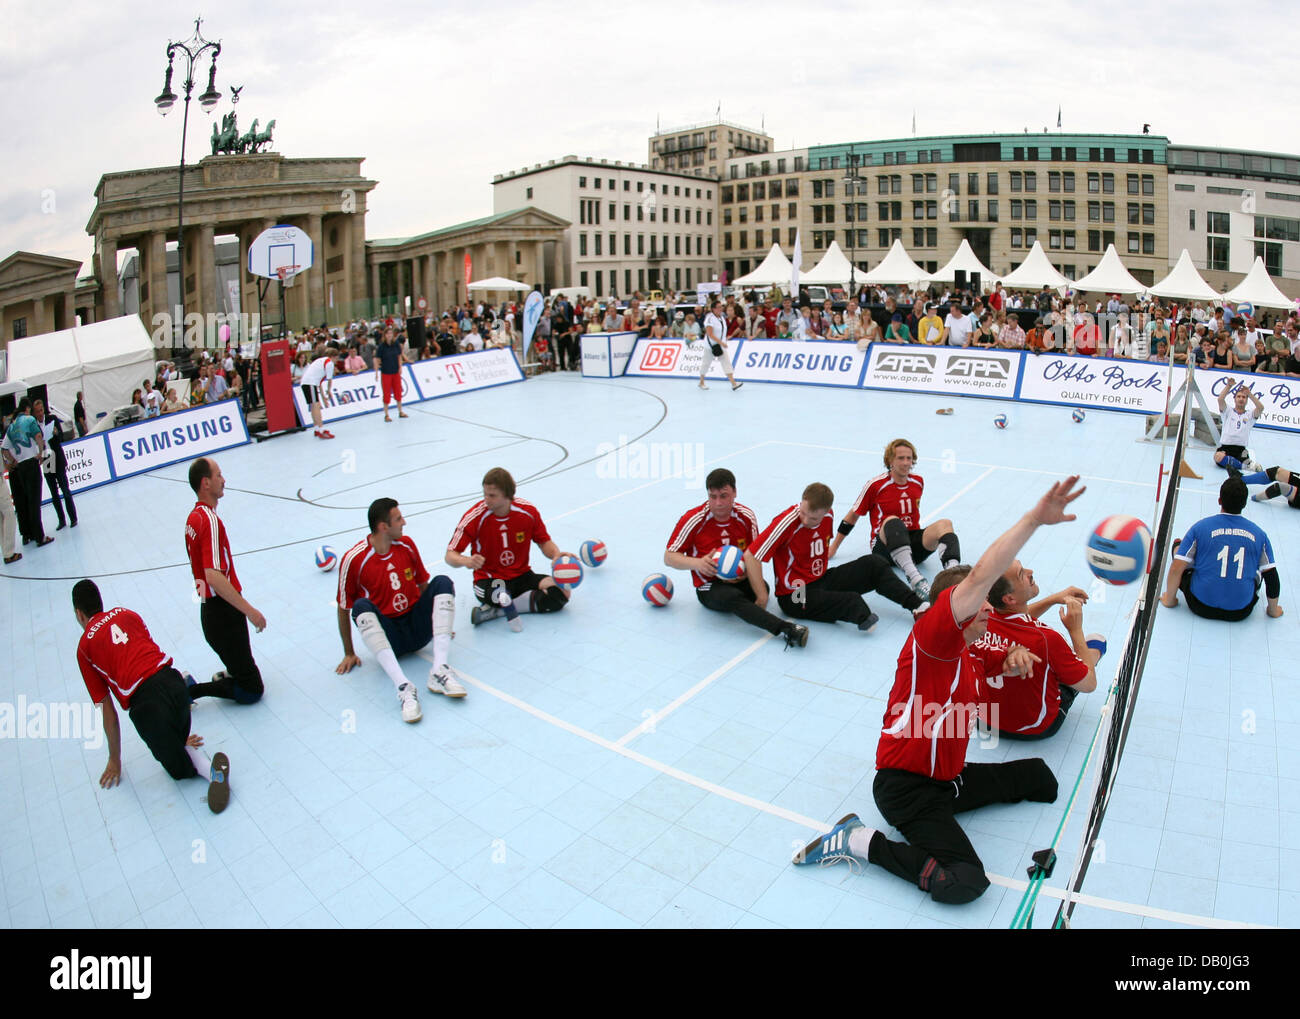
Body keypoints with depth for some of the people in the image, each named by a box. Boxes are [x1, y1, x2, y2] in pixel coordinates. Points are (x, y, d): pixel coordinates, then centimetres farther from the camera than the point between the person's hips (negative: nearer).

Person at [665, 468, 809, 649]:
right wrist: (697, 563, -26)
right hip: (709, 587, -5)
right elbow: (669, 557, -7)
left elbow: (754, 554, 9)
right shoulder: (693, 519, -10)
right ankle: (785, 629, -48)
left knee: (762, 588, -30)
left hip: (740, 581, 5)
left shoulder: (746, 516, -1)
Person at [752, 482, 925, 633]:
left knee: (874, 564, -1)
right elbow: (752, 557, -28)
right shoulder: (787, 522, -25)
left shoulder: (827, 515, -4)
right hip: (795, 597, -7)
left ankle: (916, 604, 0)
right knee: (851, 600, -33)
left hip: (822, 579, 7)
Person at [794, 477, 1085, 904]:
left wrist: (1015, 658, 7)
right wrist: (1035, 519, -37)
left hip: (949, 778, 10)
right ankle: (859, 842, -6)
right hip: (906, 785, -10)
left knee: (1040, 778, 24)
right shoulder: (932, 637, -18)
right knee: (964, 883, -25)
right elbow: (980, 576, -32)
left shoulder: (973, 656, 11)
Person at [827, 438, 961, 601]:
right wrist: (833, 548, 5)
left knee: (945, 523, -23)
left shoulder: (918, 482, 9)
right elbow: (853, 516, 4)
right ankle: (916, 580, -61)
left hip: (913, 543, 5)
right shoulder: (875, 485, -5)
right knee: (892, 521, -38)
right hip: (885, 547, -5)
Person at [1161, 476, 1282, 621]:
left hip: (1202, 607, -2)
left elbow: (1176, 569, -9)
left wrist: (1169, 599, 5)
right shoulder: (1258, 533, 0)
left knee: (1178, 545, 17)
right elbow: (1272, 578, 3)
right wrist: (1273, 610, 18)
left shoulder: (1200, 527, -6)